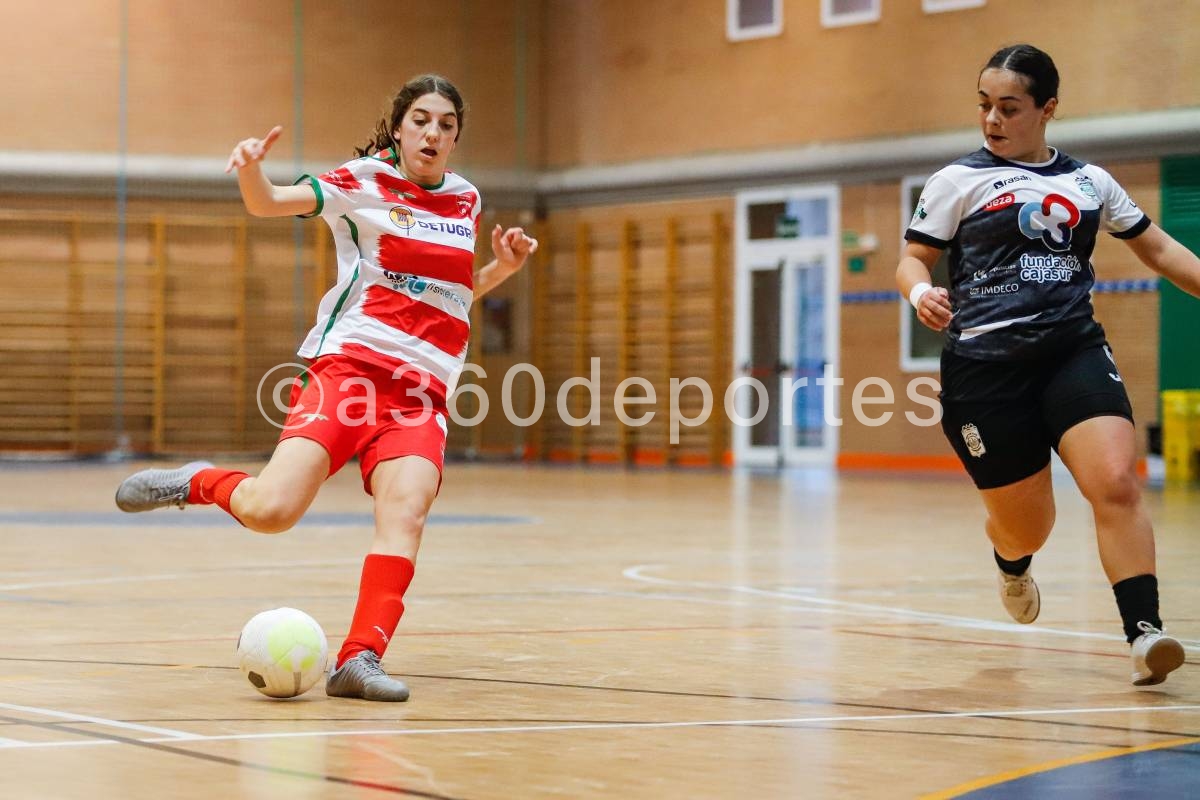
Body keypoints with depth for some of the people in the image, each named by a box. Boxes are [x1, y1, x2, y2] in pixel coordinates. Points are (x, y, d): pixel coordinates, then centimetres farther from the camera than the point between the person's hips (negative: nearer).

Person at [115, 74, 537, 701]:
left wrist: (502, 268, 12)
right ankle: (198, 483, 13)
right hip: (349, 364, -3)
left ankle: (360, 659, -27)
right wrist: (251, 167, -29)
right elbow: (268, 204, -7)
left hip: (423, 391, 3)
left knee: (406, 511, -24)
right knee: (270, 511, -19)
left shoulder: (465, 201, 17)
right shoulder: (366, 182, 3)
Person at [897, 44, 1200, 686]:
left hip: (1074, 350, 2)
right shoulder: (959, 181, 4)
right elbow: (913, 260, 4)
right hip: (985, 364, -2)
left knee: (1116, 484, -22)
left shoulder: (1088, 181, 13)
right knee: (1026, 525, 5)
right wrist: (921, 293, -19)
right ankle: (1012, 563, 43)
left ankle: (1144, 635, -20)